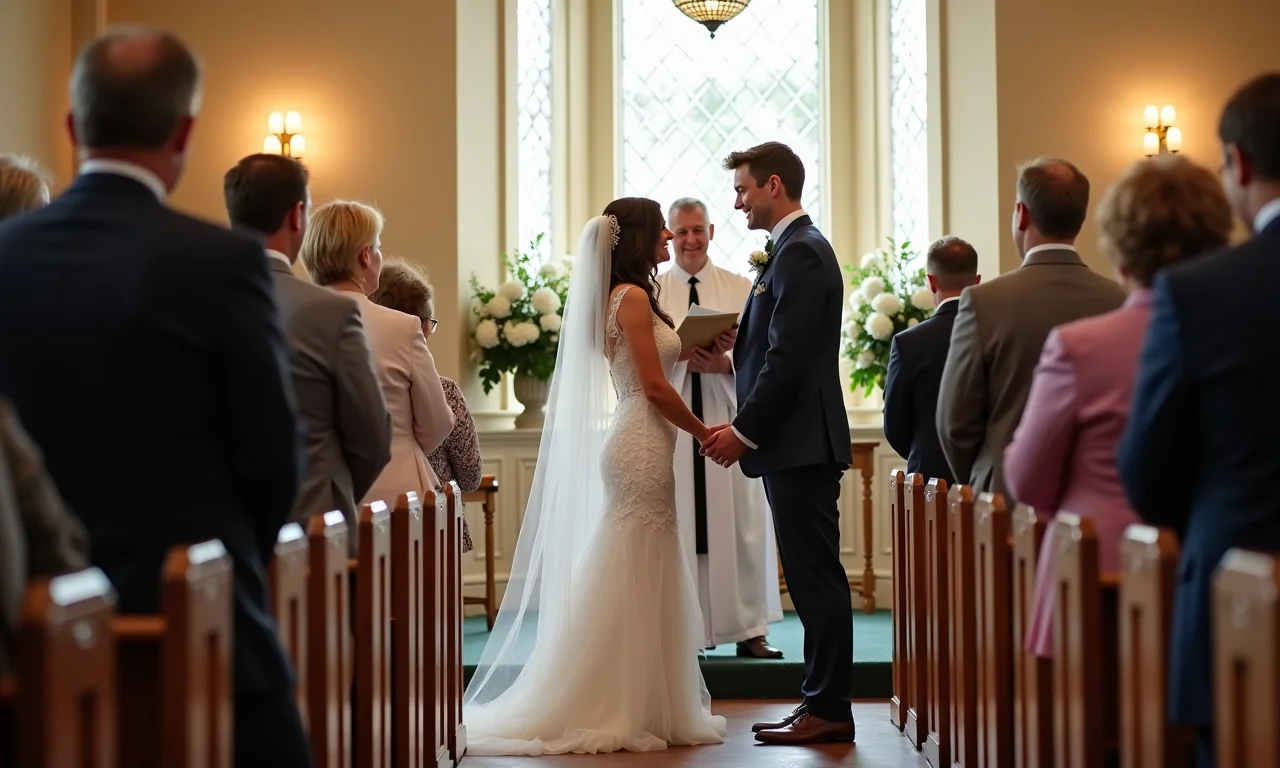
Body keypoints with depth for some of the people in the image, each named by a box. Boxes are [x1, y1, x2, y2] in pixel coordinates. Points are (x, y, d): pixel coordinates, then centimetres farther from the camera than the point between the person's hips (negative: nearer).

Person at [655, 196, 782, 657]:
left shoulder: (741, 290, 7)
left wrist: (725, 364, -17)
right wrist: (679, 358, -16)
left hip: (728, 420, 0)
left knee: (741, 525, 0)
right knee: (677, 525, 1)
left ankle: (749, 631, 4)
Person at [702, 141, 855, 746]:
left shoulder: (799, 253, -13)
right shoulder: (796, 248, 19)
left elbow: (789, 358, -20)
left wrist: (744, 431, -17)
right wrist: (735, 344, 6)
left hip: (800, 445, -10)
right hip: (795, 444, 10)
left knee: (816, 578, -5)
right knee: (814, 579, 11)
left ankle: (828, 708, -1)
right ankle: (822, 702, 16)